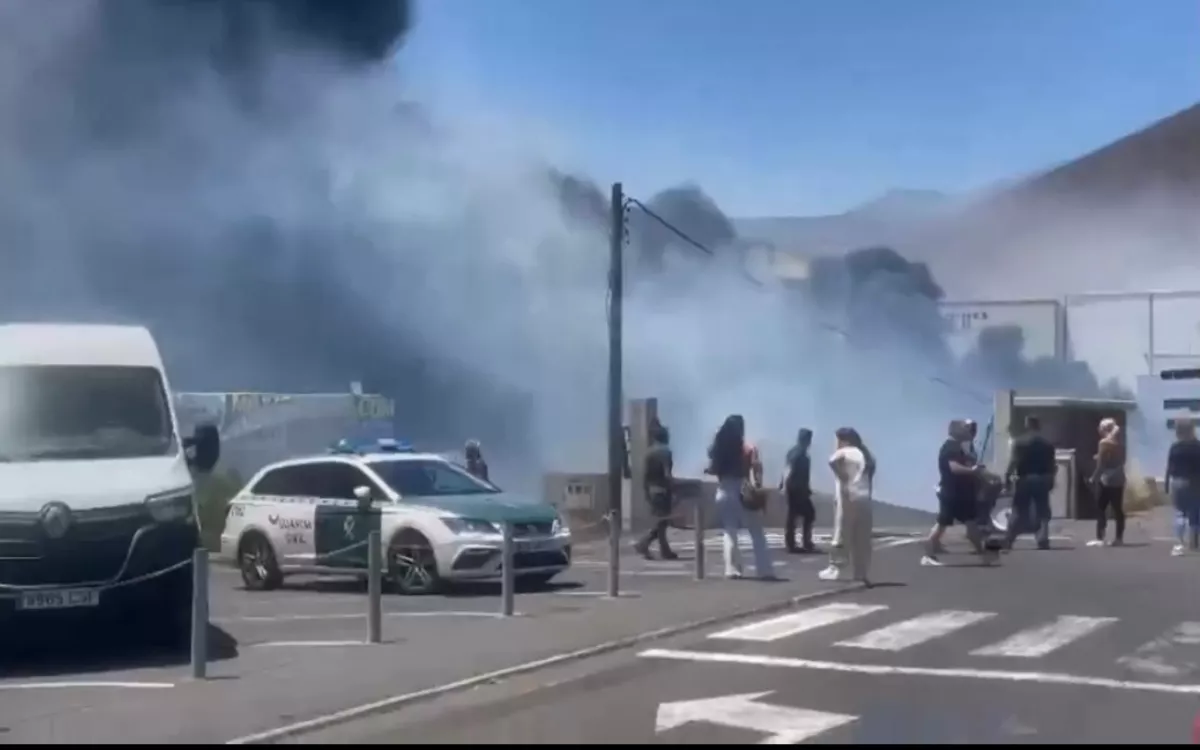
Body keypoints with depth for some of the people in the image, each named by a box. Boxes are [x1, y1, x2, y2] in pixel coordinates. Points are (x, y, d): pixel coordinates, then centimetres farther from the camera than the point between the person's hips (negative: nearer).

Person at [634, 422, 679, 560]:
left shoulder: (649, 452, 9)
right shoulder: (665, 451, -11)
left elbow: (646, 474, 10)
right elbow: (667, 474, -17)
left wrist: (647, 491, 16)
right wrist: (673, 491, -13)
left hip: (652, 489, 7)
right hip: (662, 489, -7)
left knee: (660, 521, 11)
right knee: (662, 520, -3)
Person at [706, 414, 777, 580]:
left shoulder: (718, 449, 3)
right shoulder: (748, 449, -3)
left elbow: (713, 469, 3)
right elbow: (757, 468, -15)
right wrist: (758, 487, -16)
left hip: (724, 491, 2)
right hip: (744, 492, -2)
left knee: (729, 532, 9)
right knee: (757, 533, 5)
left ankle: (732, 569, 0)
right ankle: (765, 570, 1)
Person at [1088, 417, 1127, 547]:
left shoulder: (1104, 442, -10)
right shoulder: (1119, 444, 11)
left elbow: (1101, 463, -13)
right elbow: (1122, 462, 10)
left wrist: (1094, 478, -7)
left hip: (1106, 479, -7)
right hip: (1118, 480, 7)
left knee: (1101, 509, -4)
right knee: (1118, 509, 7)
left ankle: (1101, 538, -9)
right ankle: (1119, 538, 7)